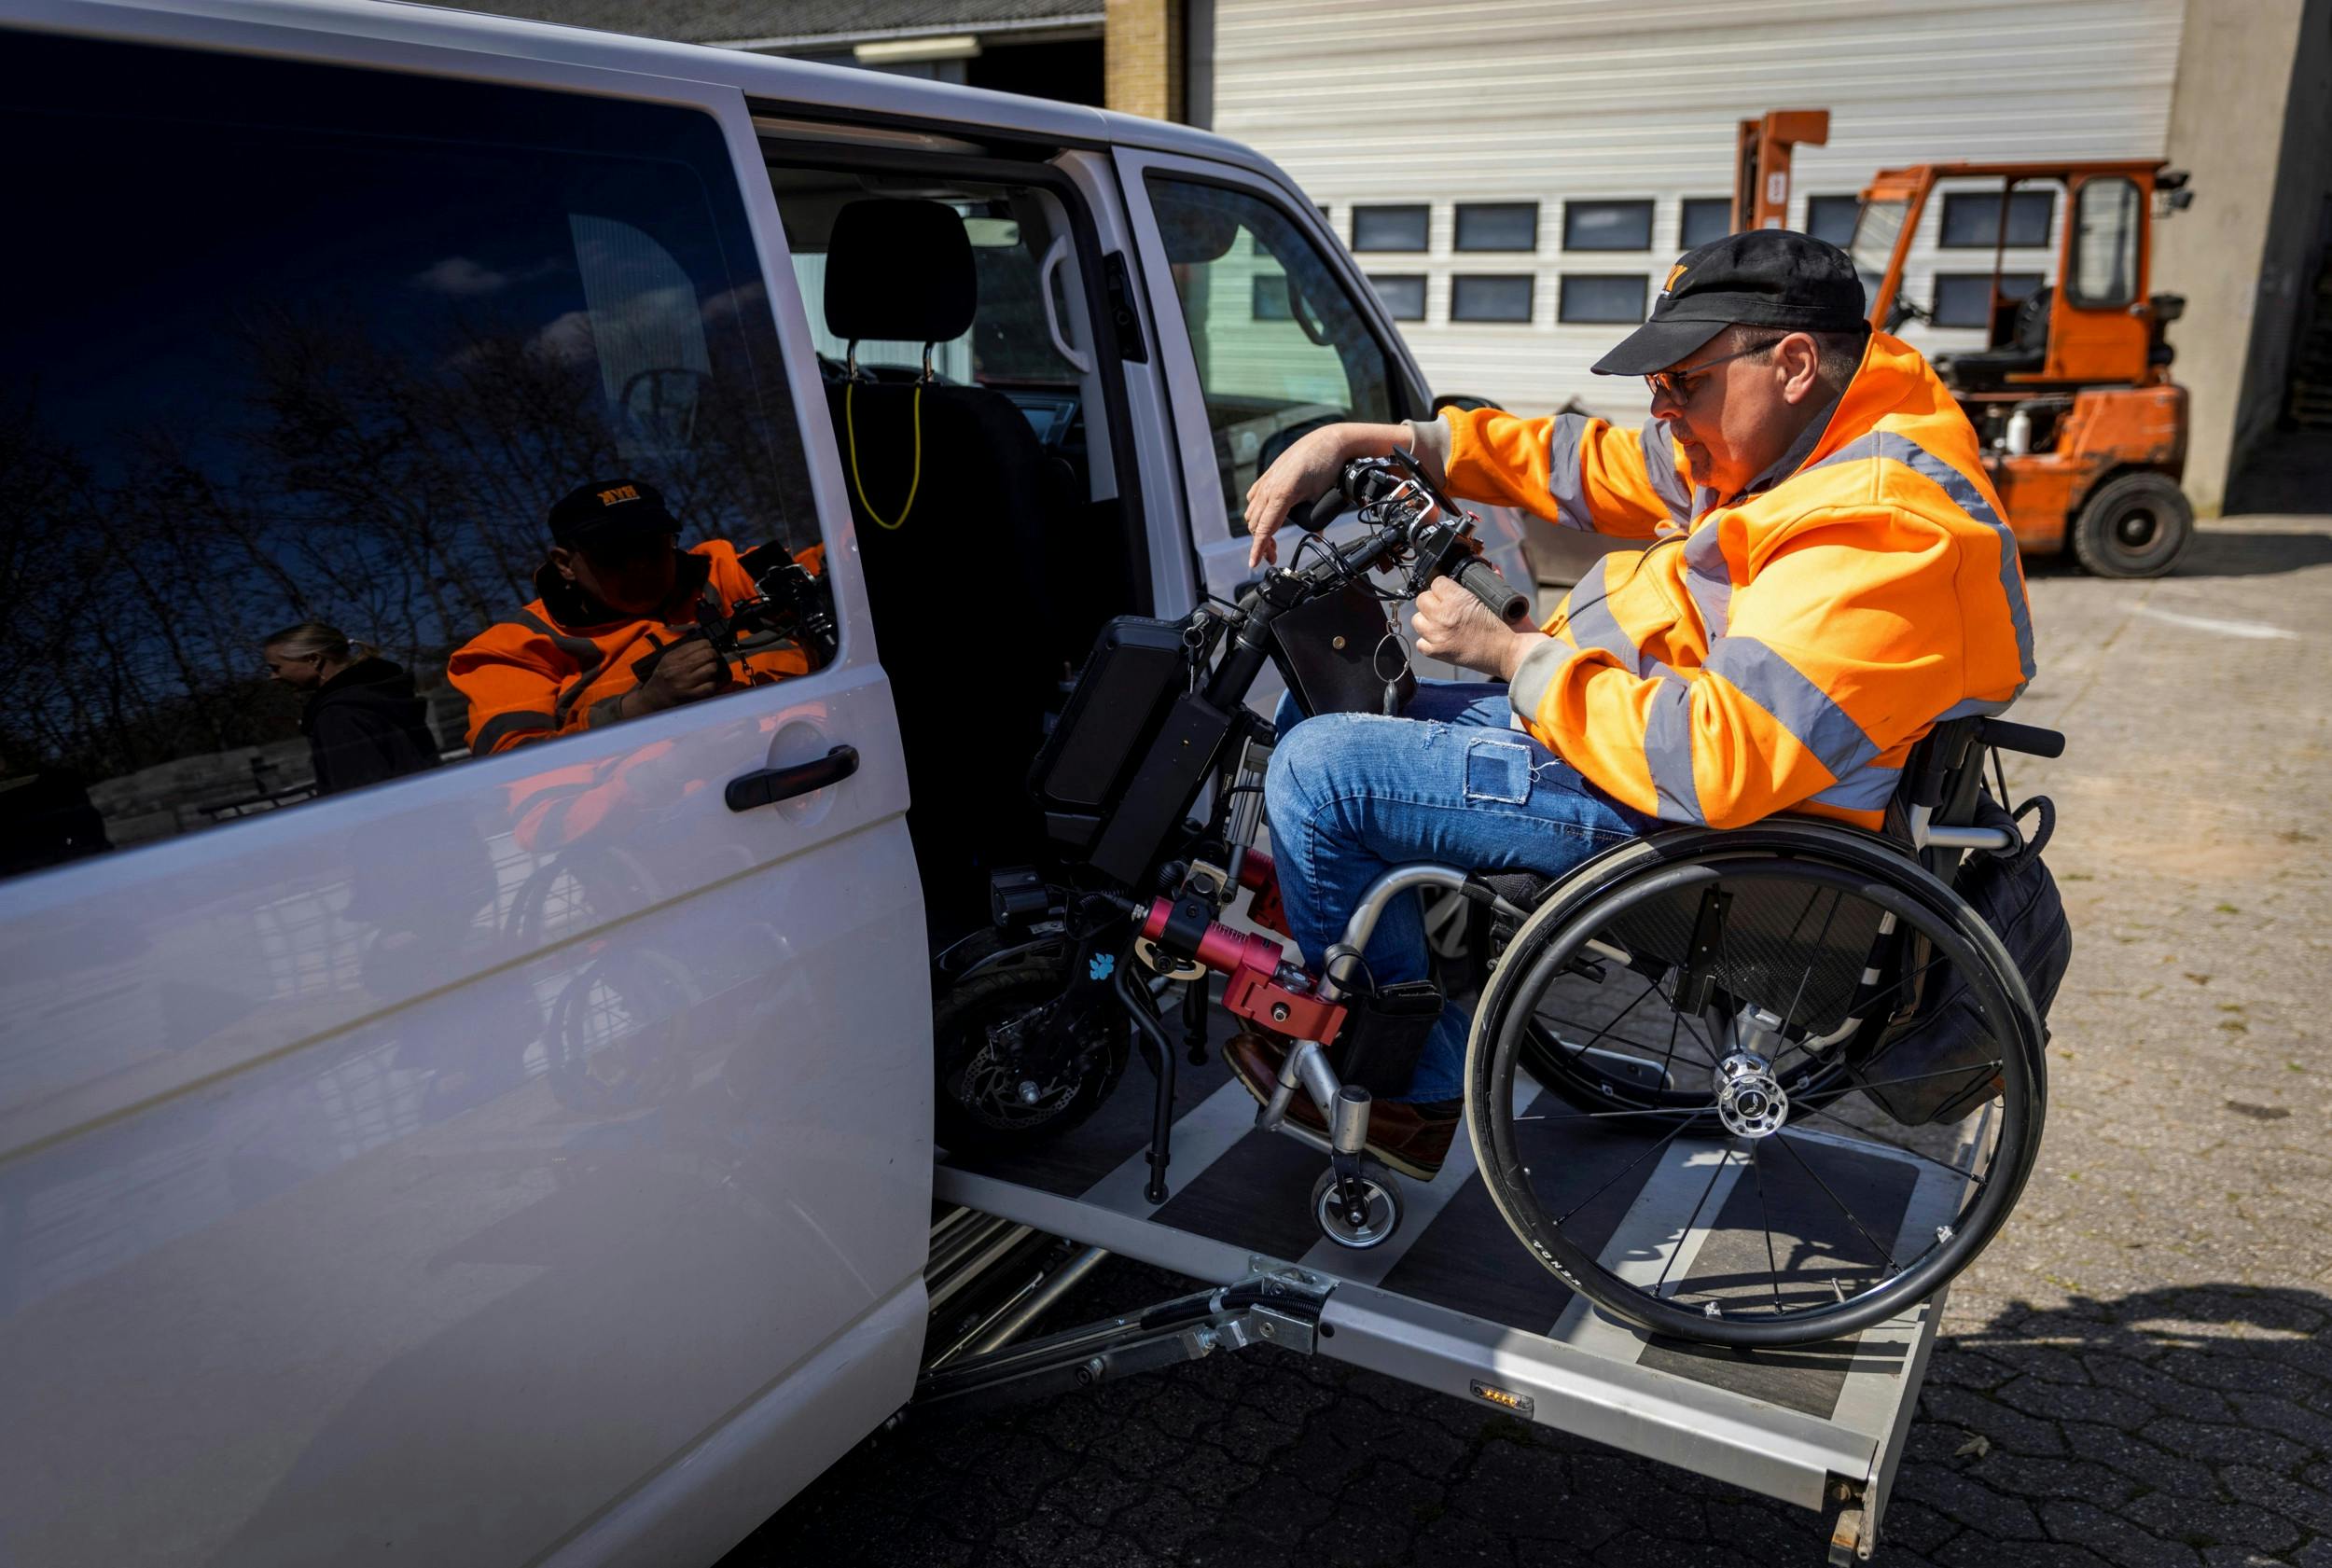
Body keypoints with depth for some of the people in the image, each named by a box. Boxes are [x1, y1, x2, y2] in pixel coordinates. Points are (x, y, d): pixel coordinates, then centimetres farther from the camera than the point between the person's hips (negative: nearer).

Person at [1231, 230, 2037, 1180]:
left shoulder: (1882, 531, -26)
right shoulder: (1812, 441, 5)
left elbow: (1711, 761, -35)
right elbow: (1593, 464, 9)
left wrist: (1509, 654, -22)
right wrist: (1362, 441, 4)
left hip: (1667, 807, -11)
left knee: (1318, 771, -14)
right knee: (1347, 711, 16)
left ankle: (1413, 1091, 1)